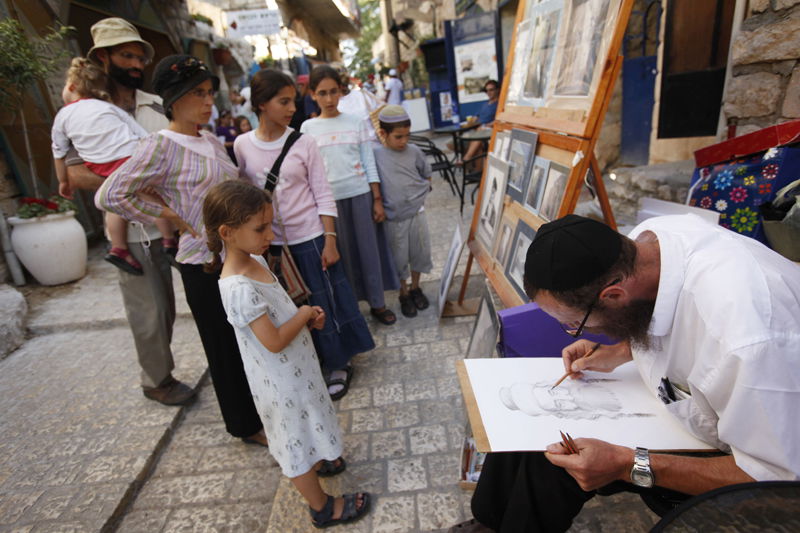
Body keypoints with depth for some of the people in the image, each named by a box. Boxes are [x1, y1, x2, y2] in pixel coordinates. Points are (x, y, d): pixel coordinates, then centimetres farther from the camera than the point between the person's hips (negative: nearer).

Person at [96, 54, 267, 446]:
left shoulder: (211, 140, 8)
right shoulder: (161, 145, -13)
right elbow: (110, 196, -18)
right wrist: (174, 218, -13)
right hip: (204, 263, -7)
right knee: (226, 346, 9)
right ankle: (245, 424, 30)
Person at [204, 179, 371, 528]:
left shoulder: (254, 260, -5)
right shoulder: (239, 289, -34)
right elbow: (274, 341, -31)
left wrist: (306, 316, -6)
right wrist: (304, 314, -17)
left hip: (295, 368, 9)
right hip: (281, 382, -8)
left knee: (303, 430, 31)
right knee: (296, 441, 12)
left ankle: (319, 462, 57)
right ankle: (322, 508, 33)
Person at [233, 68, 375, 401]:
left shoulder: (303, 143, -6)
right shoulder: (243, 145, -1)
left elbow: (323, 195, -6)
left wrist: (330, 241, -10)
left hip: (309, 237, -2)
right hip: (272, 242, 3)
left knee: (324, 301, 7)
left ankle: (338, 364, 25)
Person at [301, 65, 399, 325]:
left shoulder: (355, 122, 4)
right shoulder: (308, 128, 3)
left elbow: (369, 163, 3)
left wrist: (377, 199, -1)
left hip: (360, 194, 0)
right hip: (329, 198, 0)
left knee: (369, 248, 5)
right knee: (342, 252, 6)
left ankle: (377, 303, 18)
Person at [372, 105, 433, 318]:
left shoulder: (414, 151, -1)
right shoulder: (375, 154, -10)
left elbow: (427, 173, 15)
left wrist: (422, 191, 6)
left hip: (416, 213, 3)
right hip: (393, 218, -3)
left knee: (419, 252, 14)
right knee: (399, 258, 9)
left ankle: (415, 288, 36)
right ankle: (404, 294, 28)